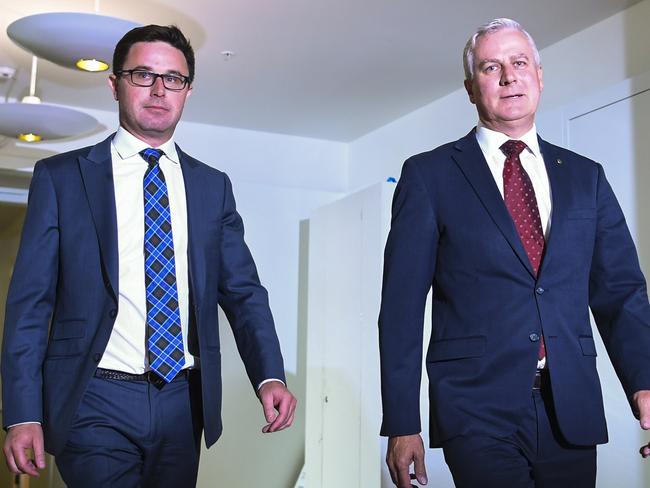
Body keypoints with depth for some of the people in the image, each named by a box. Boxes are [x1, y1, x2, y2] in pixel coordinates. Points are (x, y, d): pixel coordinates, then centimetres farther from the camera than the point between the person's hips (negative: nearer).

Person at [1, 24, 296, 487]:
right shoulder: (61, 177, 0)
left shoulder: (213, 186, 9)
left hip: (183, 404, 3)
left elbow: (243, 291, 6)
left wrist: (270, 376, -10)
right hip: (96, 403, -3)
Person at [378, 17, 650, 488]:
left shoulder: (586, 177, 11)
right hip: (478, 412, -3)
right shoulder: (429, 175, 2)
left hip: (573, 412, 4)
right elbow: (402, 305, -2)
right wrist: (402, 425, -6)